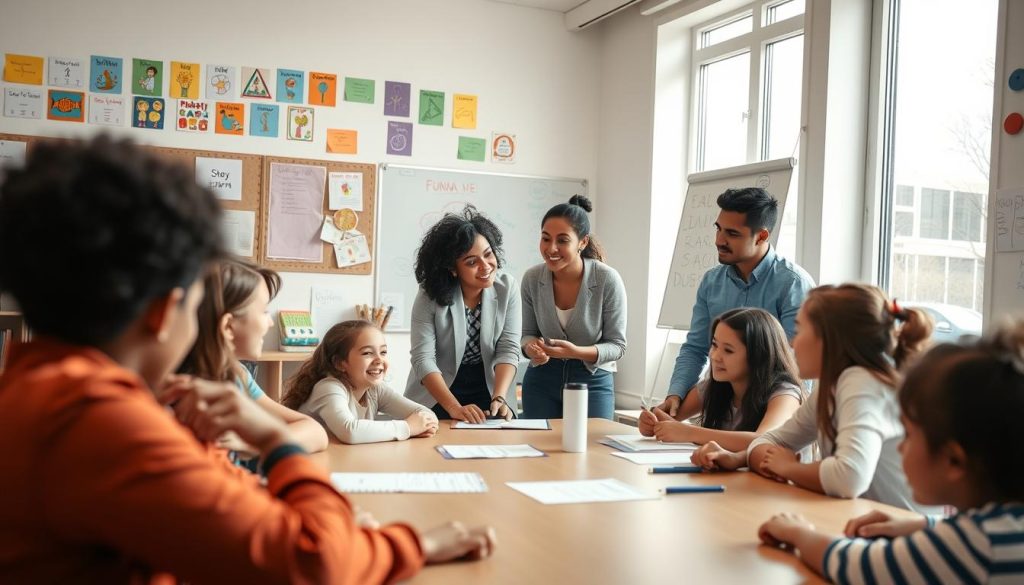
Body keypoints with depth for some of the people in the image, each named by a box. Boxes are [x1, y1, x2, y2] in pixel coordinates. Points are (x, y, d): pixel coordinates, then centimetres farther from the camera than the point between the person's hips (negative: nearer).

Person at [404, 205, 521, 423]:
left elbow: (508, 350, -11)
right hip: (437, 392, -1)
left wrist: (498, 399, -25)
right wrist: (454, 408, -29)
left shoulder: (507, 288, -9)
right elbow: (423, 359, -18)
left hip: (487, 389, 1)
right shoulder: (430, 296, -14)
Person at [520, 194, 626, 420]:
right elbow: (528, 333, 4)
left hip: (592, 382, -2)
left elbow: (617, 344, -11)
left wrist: (577, 352, -28)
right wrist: (532, 347, -19)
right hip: (542, 379, 2)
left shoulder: (608, 280, -18)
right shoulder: (532, 279, -10)